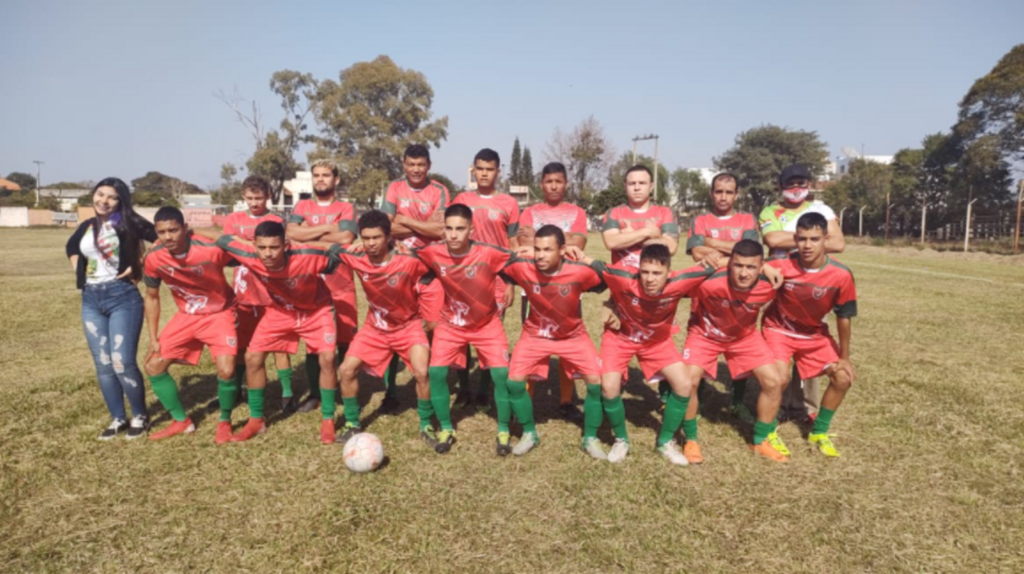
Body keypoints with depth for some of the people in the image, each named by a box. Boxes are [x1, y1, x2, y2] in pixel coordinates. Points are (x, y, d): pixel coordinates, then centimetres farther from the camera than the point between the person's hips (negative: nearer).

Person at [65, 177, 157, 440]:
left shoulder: (129, 223, -6)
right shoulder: (87, 226, 12)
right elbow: (71, 247, 31)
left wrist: (139, 266, -11)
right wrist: (79, 271, 15)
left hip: (122, 296, -6)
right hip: (90, 299, 6)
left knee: (122, 363, -9)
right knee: (102, 365, 8)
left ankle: (140, 417, 10)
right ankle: (118, 419, 20)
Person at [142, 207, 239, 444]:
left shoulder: (212, 250, -29)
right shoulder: (153, 259, -15)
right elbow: (152, 297, 2)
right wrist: (153, 339, 1)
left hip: (219, 313, -5)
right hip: (186, 316, 5)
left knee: (226, 371, -22)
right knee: (153, 365, 2)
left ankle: (225, 422, 7)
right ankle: (182, 421, 20)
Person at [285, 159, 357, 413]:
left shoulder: (345, 208, 6)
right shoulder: (302, 206, 12)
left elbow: (346, 238, -14)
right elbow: (291, 233, -8)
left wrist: (310, 234, -7)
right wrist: (327, 227, -11)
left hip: (341, 287, -2)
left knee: (346, 341, 3)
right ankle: (314, 394, 19)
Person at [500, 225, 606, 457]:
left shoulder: (580, 272, -28)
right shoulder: (523, 268, -25)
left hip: (573, 335, 0)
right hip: (535, 334, 1)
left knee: (596, 381, -10)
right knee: (514, 381, -10)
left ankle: (590, 438, 13)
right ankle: (529, 434, 15)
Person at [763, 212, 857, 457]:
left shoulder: (842, 275, -23)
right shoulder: (781, 266, -28)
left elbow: (844, 317, -10)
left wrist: (844, 357, -2)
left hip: (815, 333, 3)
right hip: (779, 328, -3)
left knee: (843, 378, -2)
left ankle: (819, 432, 21)